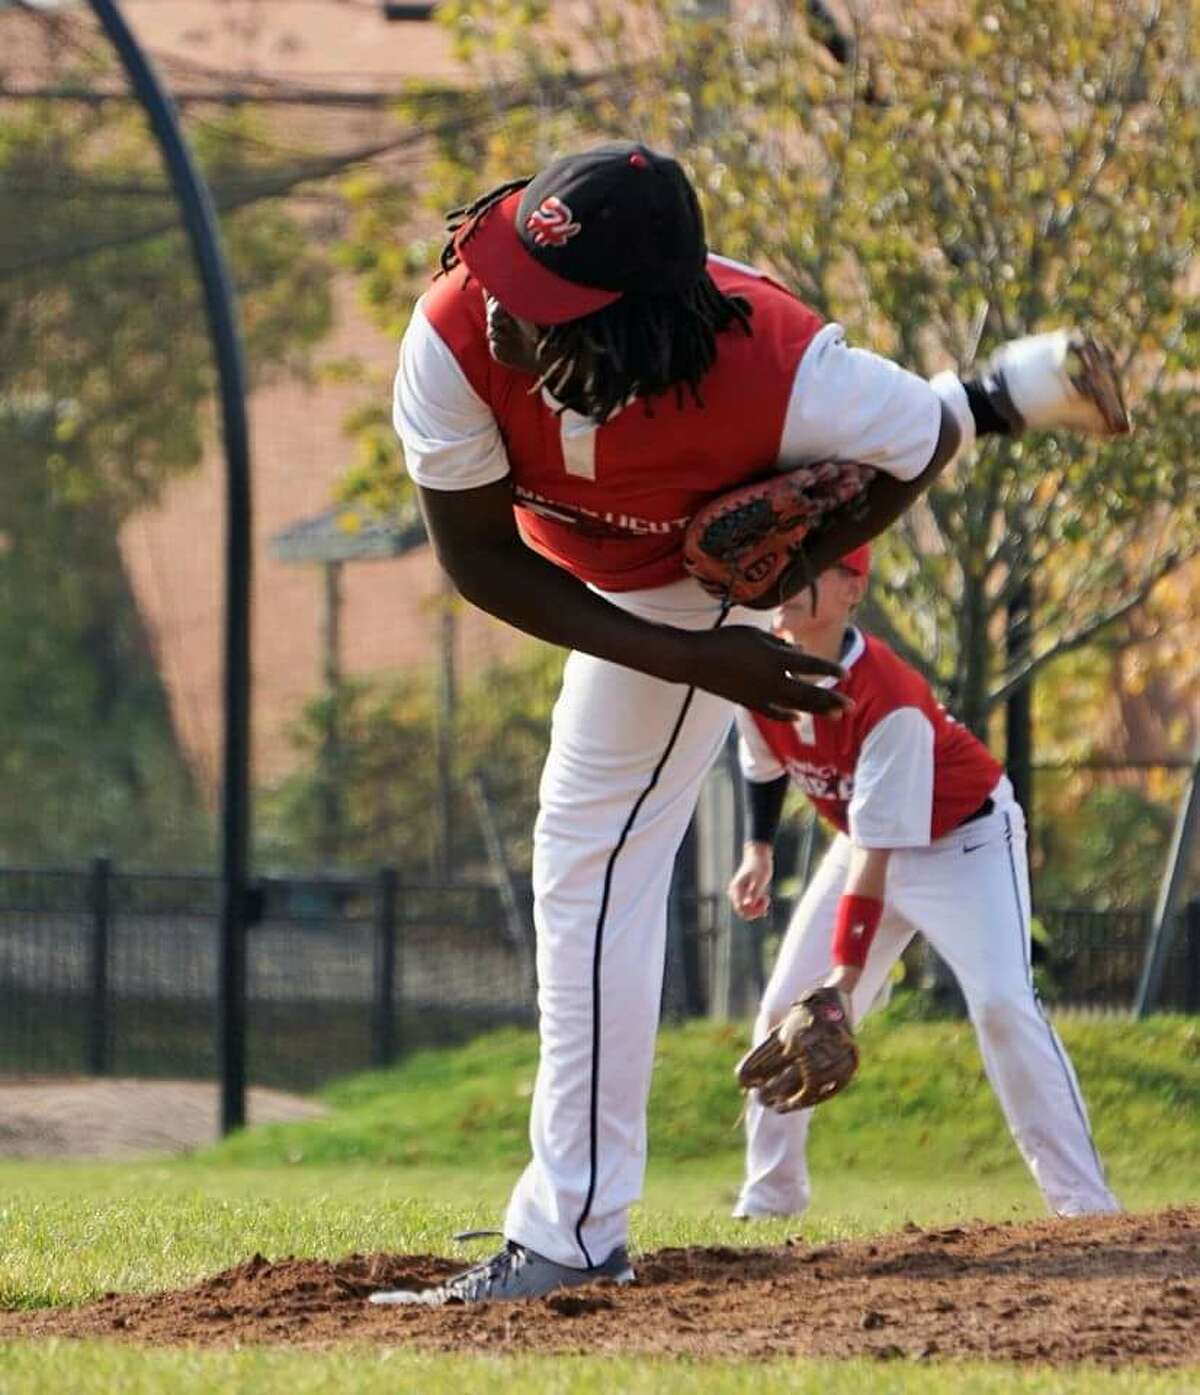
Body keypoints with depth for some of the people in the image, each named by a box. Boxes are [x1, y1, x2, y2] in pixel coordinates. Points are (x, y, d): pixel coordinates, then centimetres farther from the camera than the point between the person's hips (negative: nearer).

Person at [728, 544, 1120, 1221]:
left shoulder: (887, 695, -35)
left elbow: (876, 854, -37)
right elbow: (765, 764, 11)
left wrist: (847, 971, -41)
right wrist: (758, 849, 0)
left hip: (965, 840, -7)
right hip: (866, 840, 7)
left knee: (1002, 1002, -24)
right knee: (785, 1010, 2)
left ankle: (1084, 1200, -24)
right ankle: (769, 1199, 13)